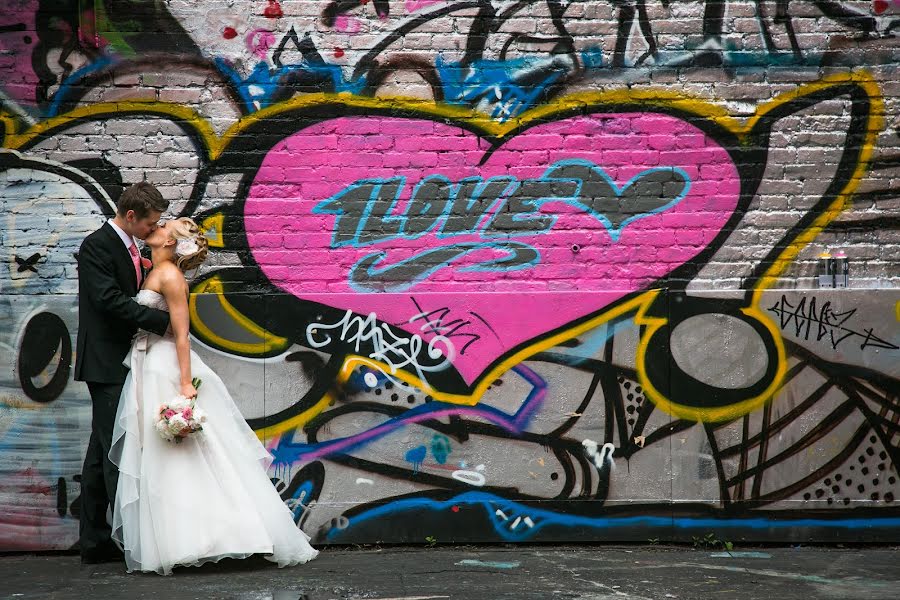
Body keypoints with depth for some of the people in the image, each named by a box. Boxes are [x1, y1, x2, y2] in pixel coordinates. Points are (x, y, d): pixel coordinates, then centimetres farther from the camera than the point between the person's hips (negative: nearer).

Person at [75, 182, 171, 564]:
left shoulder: (129, 247, 15)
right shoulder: (97, 246, -13)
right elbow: (109, 299, -22)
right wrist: (162, 320, -22)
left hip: (121, 363, 10)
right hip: (107, 364, -10)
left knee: (102, 452, 11)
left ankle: (94, 541, 16)